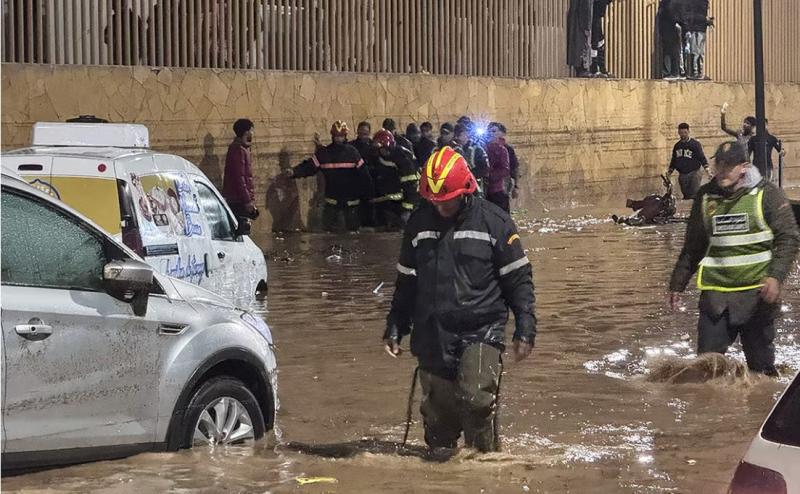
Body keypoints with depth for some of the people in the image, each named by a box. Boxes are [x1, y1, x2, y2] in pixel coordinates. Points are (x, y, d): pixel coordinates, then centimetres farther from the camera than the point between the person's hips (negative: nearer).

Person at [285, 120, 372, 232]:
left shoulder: (352, 152, -2)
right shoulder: (324, 153, 0)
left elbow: (363, 173, -1)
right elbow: (309, 166, -7)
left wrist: (369, 193, -3)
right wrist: (294, 172, -24)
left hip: (351, 200, 0)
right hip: (332, 198, 0)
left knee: (353, 227, 7)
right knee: (328, 227, -1)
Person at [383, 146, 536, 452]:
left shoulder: (493, 222, -3)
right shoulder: (418, 224, 8)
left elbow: (518, 279, 1)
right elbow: (406, 282, 18)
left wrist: (525, 329, -4)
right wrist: (395, 328, 14)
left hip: (482, 331, -4)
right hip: (432, 337, 4)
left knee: (476, 399, -22)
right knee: (437, 414, 5)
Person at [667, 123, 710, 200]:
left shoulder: (695, 143, -2)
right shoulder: (677, 146, 15)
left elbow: (702, 156, -6)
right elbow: (674, 160, 25)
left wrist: (706, 168, -19)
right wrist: (670, 171, 16)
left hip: (693, 174, -5)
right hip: (682, 175, 5)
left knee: (694, 195, -17)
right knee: (686, 196, 7)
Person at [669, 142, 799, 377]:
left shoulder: (766, 194, -3)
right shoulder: (706, 197, 9)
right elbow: (693, 247, 18)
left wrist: (776, 276, -17)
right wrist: (677, 284, 18)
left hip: (757, 292, -3)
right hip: (715, 293, 3)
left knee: (761, 363, 5)